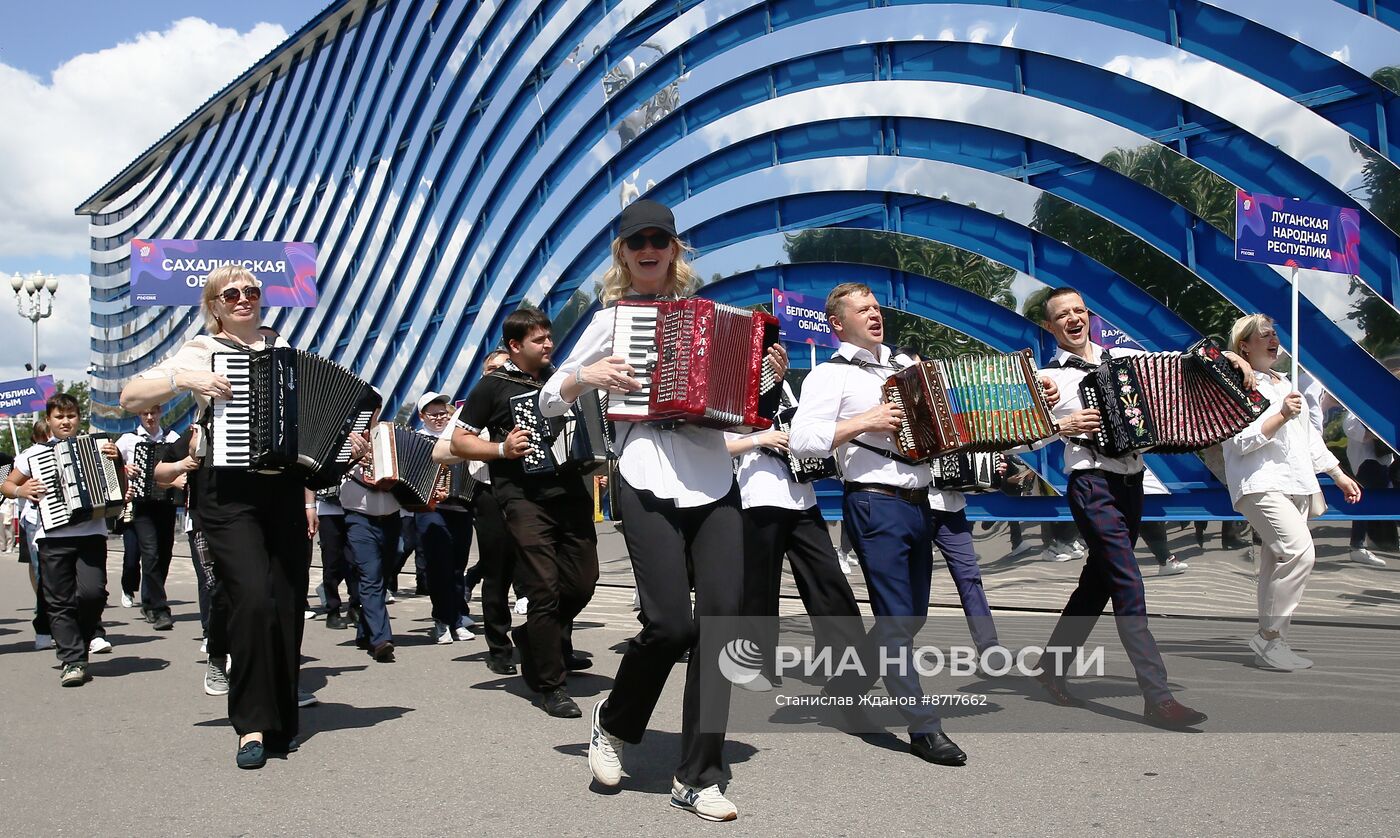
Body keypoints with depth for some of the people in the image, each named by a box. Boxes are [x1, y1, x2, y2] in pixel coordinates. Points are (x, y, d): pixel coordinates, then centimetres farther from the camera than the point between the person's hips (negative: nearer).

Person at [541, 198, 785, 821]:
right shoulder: (611, 317, 10)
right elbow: (549, 401, 12)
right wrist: (587, 377, -7)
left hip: (714, 480, 4)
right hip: (647, 482, -3)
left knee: (723, 619, -4)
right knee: (670, 622, -12)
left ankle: (698, 778, 9)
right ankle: (613, 722, 20)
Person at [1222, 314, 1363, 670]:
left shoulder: (1283, 382, 25)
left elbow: (1308, 434, 29)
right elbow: (1241, 440, -13)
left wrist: (1339, 474, 27)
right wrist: (1282, 415, -20)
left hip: (1296, 486, 9)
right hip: (1261, 484, -8)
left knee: (1278, 562, 5)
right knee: (1299, 551, -23)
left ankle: (1271, 642, 8)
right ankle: (1269, 636, -15)